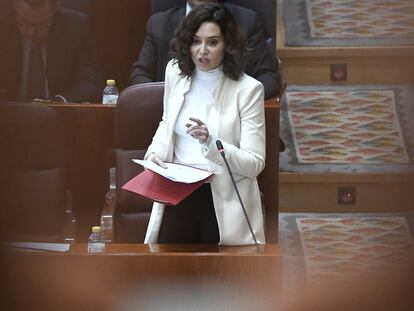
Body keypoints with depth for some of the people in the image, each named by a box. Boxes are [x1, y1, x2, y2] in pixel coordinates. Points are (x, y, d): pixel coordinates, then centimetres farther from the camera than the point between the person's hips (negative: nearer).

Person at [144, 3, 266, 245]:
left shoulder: (248, 89, -12)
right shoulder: (176, 72, 3)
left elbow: (255, 164, -13)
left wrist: (210, 142, -27)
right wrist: (155, 152, 2)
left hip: (224, 199, -3)